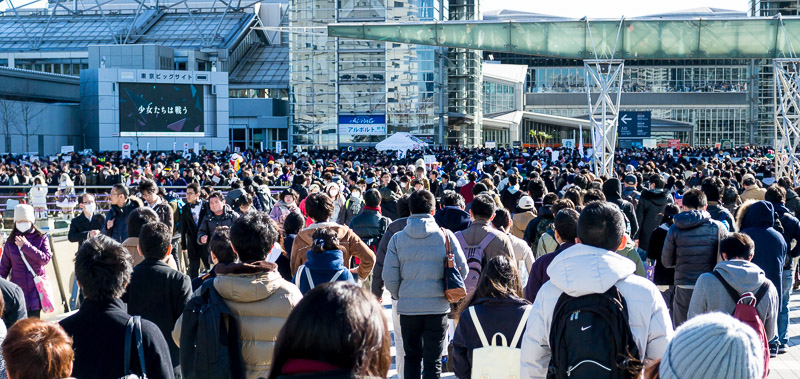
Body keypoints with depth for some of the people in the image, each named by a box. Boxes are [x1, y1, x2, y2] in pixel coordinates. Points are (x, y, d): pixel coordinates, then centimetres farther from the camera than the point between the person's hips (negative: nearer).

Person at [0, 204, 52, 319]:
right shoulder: (10, 241, 7)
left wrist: (26, 247, -15)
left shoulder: (41, 238, 2)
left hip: (36, 288, -1)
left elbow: (46, 258, -12)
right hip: (18, 287, 1)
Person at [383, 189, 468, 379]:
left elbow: (389, 277, -3)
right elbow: (462, 269, -1)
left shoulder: (397, 238, -2)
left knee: (411, 356, 17)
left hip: (407, 307, 1)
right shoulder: (445, 235, -4)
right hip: (437, 307, -1)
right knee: (433, 360, 7)